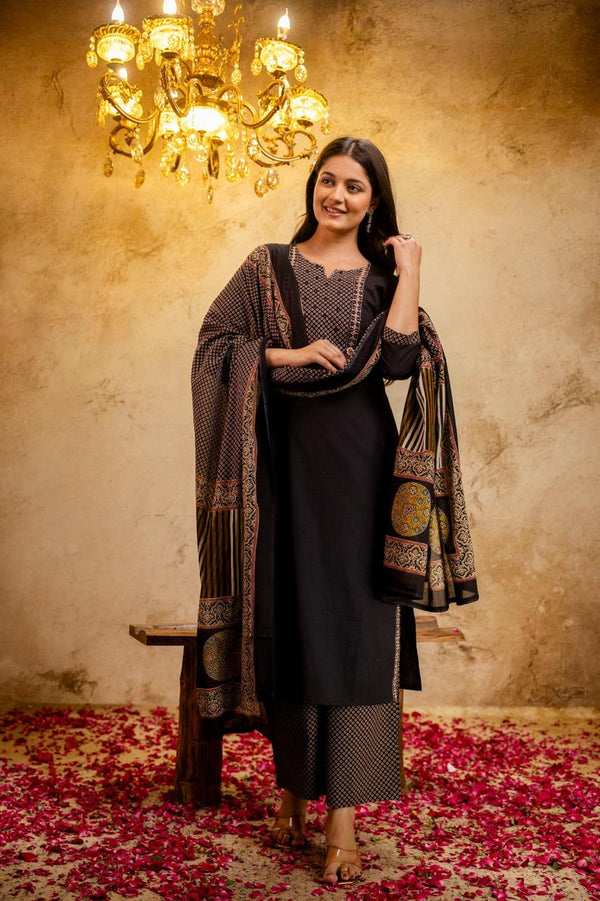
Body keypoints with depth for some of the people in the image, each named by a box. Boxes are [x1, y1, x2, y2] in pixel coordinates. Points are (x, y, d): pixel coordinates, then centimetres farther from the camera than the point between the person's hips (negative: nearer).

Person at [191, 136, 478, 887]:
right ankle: (292, 789, 21)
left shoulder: (384, 276, 9)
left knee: (352, 627, -4)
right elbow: (214, 341, 2)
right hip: (283, 459, 1)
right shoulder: (267, 267, 10)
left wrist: (409, 273, -5)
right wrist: (288, 355, -9)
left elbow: (399, 359, -7)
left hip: (355, 463, -1)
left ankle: (343, 816, -1)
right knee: (285, 621, 5)